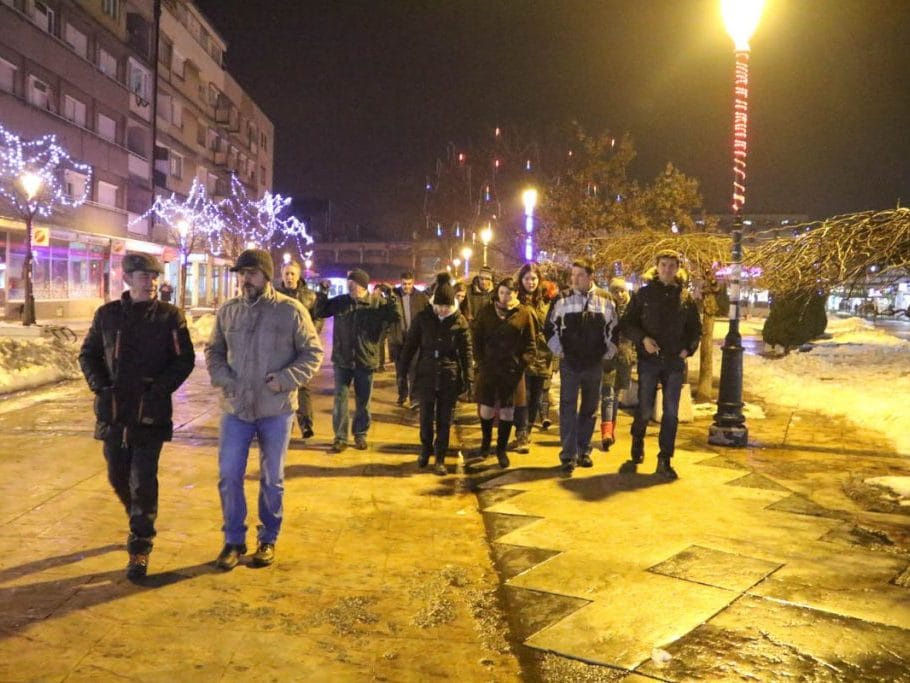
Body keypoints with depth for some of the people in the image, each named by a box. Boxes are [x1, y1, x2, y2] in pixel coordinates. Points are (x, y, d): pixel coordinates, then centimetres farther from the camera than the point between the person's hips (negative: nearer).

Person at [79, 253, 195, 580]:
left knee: (143, 482, -3)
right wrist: (99, 385, -4)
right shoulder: (107, 314, 4)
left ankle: (140, 547, 10)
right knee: (118, 477, 16)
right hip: (113, 411, 4)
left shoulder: (170, 316, -4)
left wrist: (158, 390, -14)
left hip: (151, 413, -3)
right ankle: (140, 524, 43)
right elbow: (87, 354, 12)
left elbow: (184, 360, -4)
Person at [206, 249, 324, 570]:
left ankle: (268, 539, 28)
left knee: (272, 479, 10)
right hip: (236, 408, 3)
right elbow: (214, 351, 13)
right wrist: (223, 379, -4)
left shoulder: (291, 310, -8)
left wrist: (285, 380, -16)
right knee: (229, 476, 5)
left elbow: (313, 353, -4)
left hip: (275, 410, -2)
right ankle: (234, 540, 23)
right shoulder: (227, 311, 2)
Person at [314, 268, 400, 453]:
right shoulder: (340, 302, -2)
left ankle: (360, 434, 27)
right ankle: (340, 437, 12)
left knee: (363, 401, 11)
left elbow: (395, 316, -14)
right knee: (340, 399, 3)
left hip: (365, 361, -1)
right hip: (342, 360, 1)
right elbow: (320, 312, 6)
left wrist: (390, 296, -22)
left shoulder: (377, 303, -6)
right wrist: (322, 294, -7)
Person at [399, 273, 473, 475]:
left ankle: (440, 458, 18)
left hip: (450, 377, 0)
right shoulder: (423, 317, -4)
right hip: (426, 375, 1)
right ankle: (425, 449, 32)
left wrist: (468, 377, -6)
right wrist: (402, 370, 0)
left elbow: (467, 351, -2)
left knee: (444, 420, 7)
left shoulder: (459, 320, -5)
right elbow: (410, 344, 2)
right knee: (426, 417, 9)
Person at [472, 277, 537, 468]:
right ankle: (485, 444, 30)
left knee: (507, 411, 6)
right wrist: (481, 361, -4)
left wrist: (523, 363, -9)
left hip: (512, 371, -1)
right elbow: (477, 338, 5)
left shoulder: (524, 314, -2)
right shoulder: (486, 311, 2)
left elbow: (531, 343, 0)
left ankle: (502, 449, 20)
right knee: (486, 408, 7)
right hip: (489, 368, 1)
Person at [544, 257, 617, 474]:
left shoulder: (605, 300, 2)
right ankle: (569, 455, -1)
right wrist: (558, 349, 2)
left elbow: (613, 328, 12)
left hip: (595, 364, 2)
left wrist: (608, 350, 7)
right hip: (569, 363, -2)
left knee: (589, 409, 11)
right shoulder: (562, 299, -2)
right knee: (568, 408, -4)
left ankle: (583, 450, 23)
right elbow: (550, 326, 6)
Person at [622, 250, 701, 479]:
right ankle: (636, 455, 23)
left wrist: (688, 349, -3)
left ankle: (664, 461, 13)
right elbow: (628, 323, 1)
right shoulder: (644, 293, 1)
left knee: (671, 413, 4)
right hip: (649, 360, -2)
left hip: (675, 362, 2)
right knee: (644, 411, 2)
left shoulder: (685, 297, 7)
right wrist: (642, 339, -15)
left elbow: (695, 328, 13)